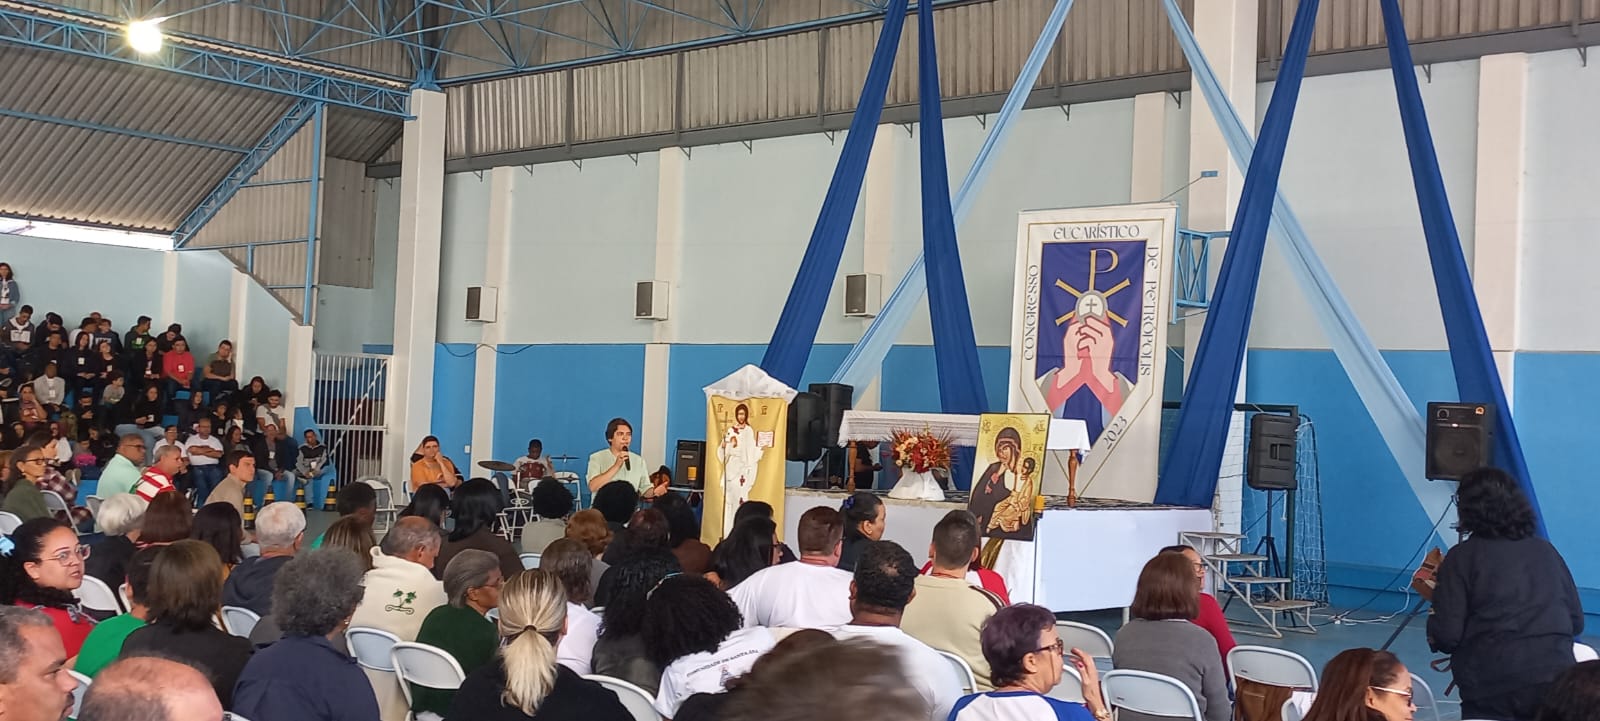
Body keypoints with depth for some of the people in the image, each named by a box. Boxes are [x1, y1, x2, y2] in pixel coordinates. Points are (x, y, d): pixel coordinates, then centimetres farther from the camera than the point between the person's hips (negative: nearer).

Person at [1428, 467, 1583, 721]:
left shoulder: (1463, 557, -1)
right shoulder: (1546, 550, 12)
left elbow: (1446, 635, -7)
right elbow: (1577, 621, 15)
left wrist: (1433, 629, 15)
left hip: (1494, 684, -4)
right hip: (1556, 677, 4)